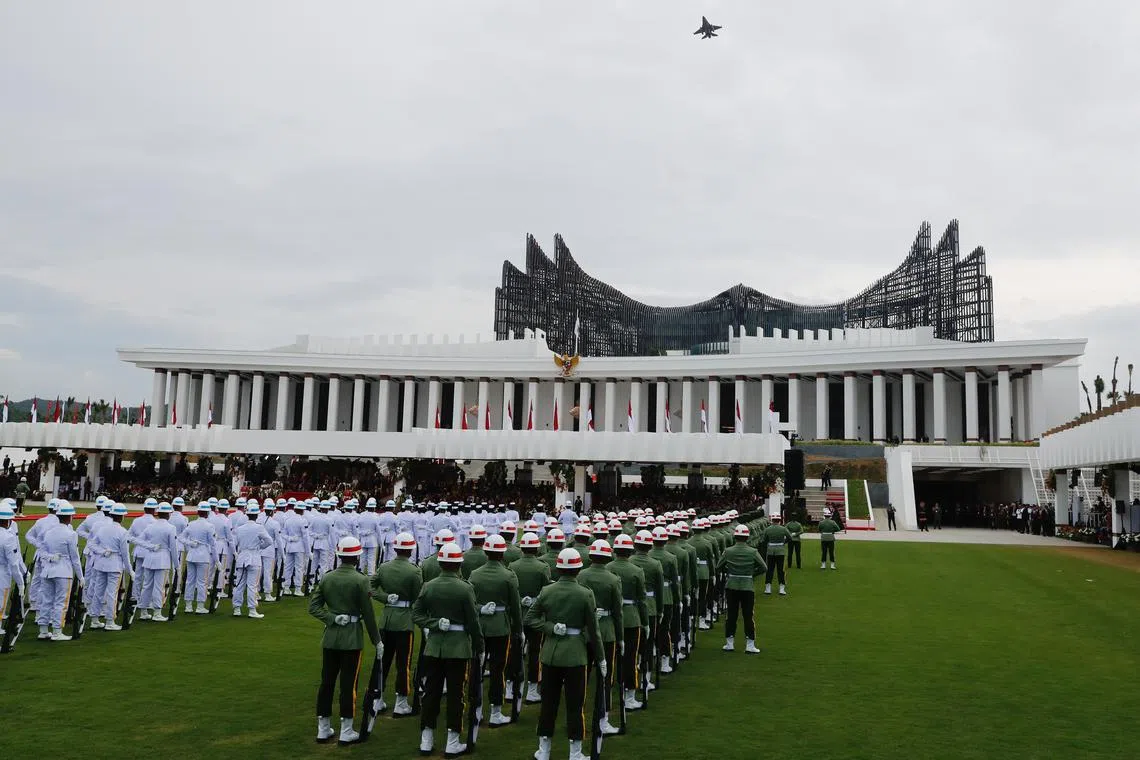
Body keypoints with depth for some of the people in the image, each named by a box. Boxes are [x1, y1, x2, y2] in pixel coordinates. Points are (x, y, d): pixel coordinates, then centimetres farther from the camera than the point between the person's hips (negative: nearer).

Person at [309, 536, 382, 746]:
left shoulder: (326, 578, 2)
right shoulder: (360, 580, -13)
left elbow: (313, 607, -2)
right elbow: (368, 614, -11)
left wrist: (333, 618, -7)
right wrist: (377, 640, -3)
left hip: (330, 636, 5)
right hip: (352, 638, -5)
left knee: (327, 682, 11)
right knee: (348, 684, 2)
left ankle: (323, 729, 20)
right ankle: (346, 732, 8)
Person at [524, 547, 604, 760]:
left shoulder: (547, 591, -2)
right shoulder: (585, 594, -11)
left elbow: (529, 619, -4)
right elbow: (593, 630, -7)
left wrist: (551, 628, -10)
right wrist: (601, 658, 2)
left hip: (550, 654, 3)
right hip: (575, 655, -3)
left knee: (548, 702, 13)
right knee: (575, 705, 7)